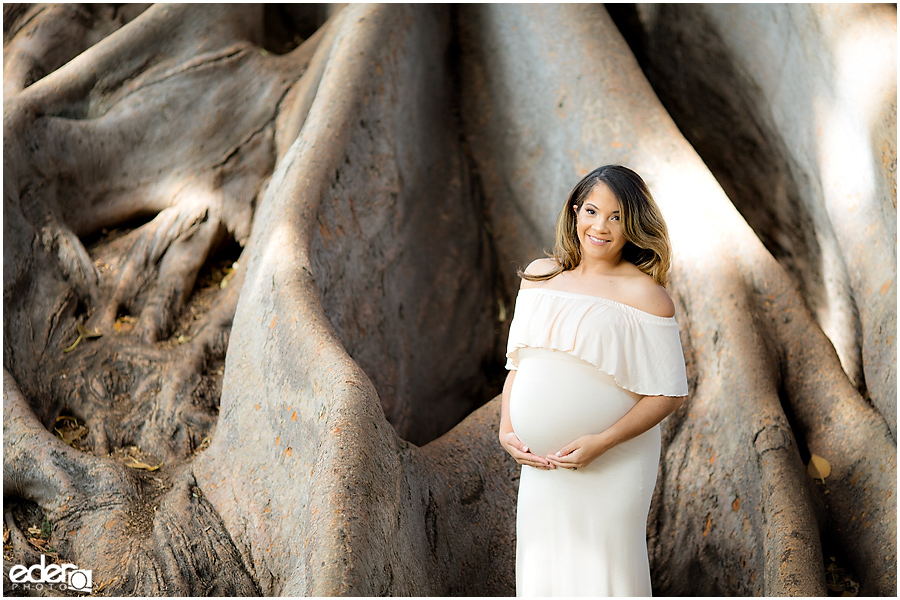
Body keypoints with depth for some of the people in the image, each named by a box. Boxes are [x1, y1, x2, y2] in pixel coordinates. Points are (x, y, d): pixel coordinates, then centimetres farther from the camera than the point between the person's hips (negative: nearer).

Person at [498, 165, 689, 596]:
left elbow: (668, 394, -11)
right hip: (541, 463, 5)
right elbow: (518, 363, 12)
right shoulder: (540, 277, 5)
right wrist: (506, 429, -1)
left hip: (612, 466, -5)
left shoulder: (644, 294, -11)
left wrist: (601, 442, -18)